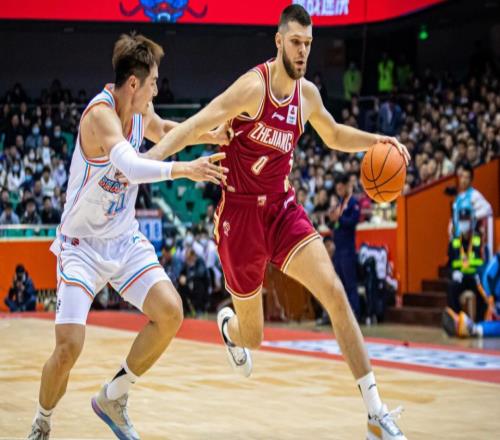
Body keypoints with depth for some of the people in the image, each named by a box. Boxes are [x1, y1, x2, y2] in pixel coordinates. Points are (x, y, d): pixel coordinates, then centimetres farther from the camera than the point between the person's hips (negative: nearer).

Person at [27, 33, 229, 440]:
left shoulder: (141, 110, -1)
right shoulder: (100, 113, -25)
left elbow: (163, 131, 25)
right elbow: (131, 166, -44)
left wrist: (208, 136, 11)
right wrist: (184, 169, -51)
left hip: (125, 239, 7)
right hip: (82, 243, -7)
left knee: (170, 313, -12)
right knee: (69, 347, -16)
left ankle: (113, 398, 8)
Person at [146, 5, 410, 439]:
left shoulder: (307, 93, 3)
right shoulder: (254, 86, -17)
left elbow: (334, 135, 24)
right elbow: (196, 125, -25)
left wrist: (376, 141, 8)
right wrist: (149, 158, -36)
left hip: (283, 209, 5)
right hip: (241, 212, -5)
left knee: (336, 293, -17)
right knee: (252, 338, 7)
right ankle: (228, 326, 50)